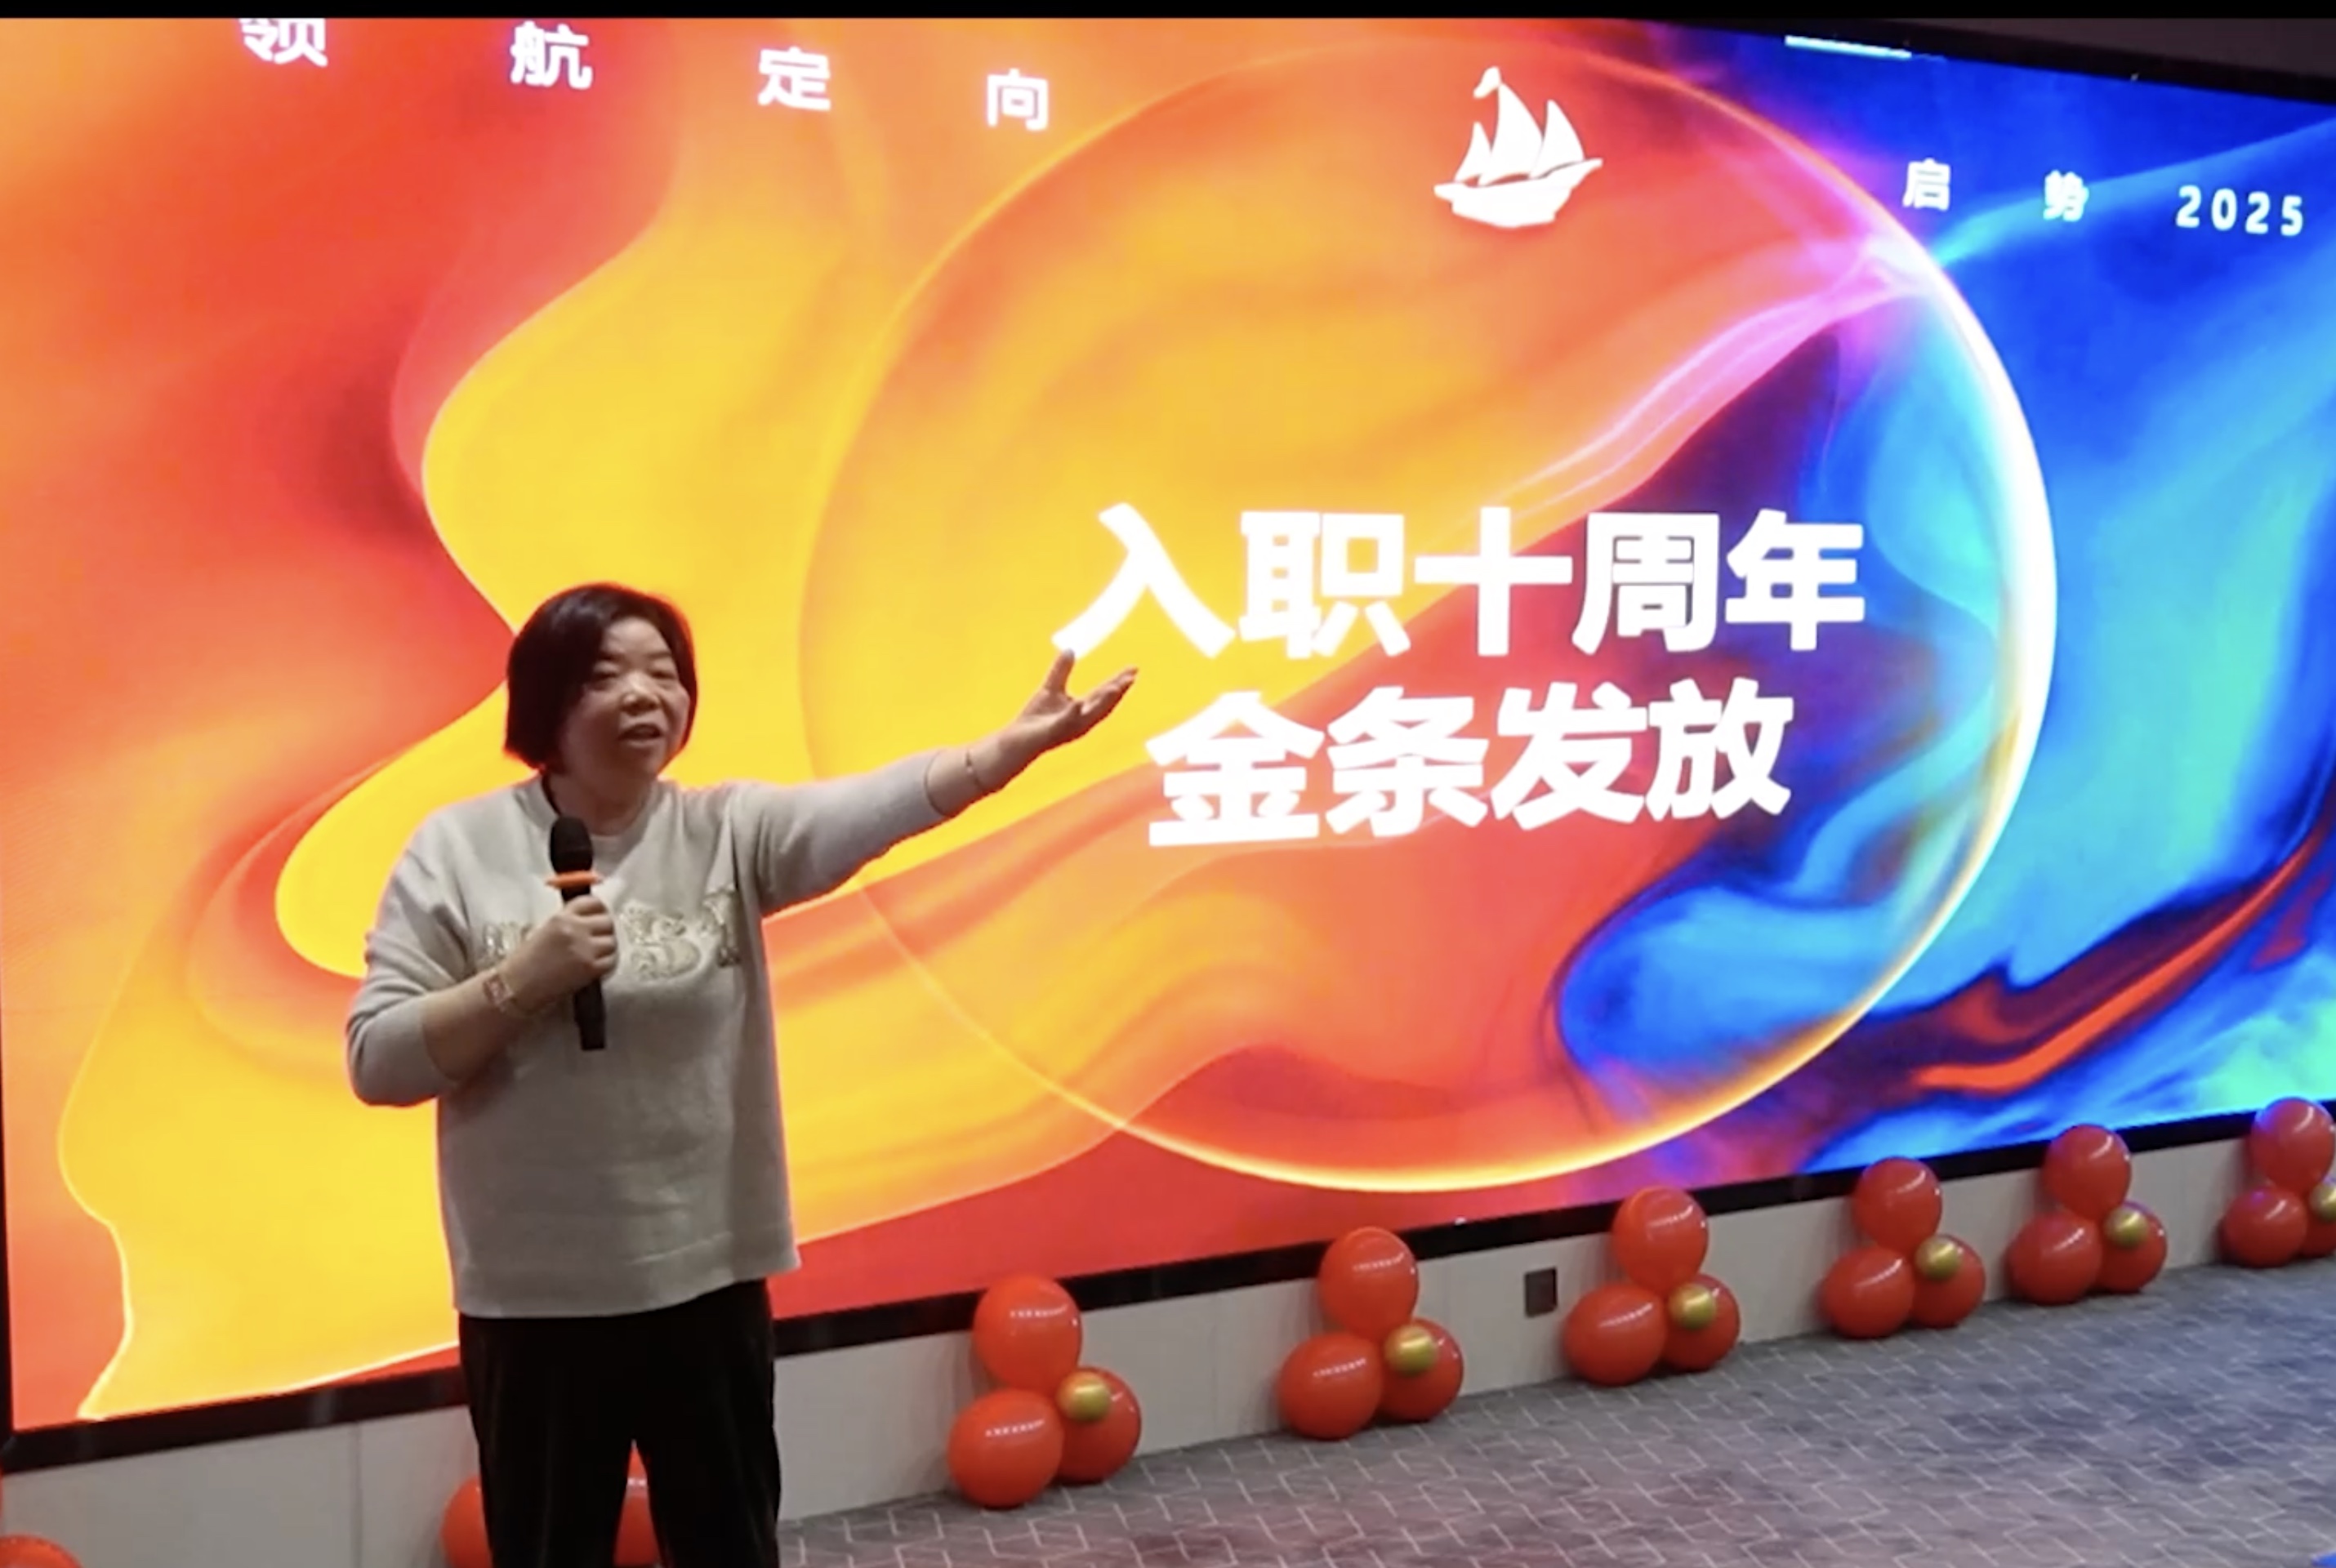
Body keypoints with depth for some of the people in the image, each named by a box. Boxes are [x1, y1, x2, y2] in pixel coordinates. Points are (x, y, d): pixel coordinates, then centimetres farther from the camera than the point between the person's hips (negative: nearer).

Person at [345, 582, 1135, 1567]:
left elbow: (875, 807, -21)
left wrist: (1017, 744, -37)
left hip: (710, 1275, 1)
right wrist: (524, 980, -21)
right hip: (534, 1294, -1)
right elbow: (377, 1062, -7)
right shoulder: (457, 848, -5)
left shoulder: (729, 832, -3)